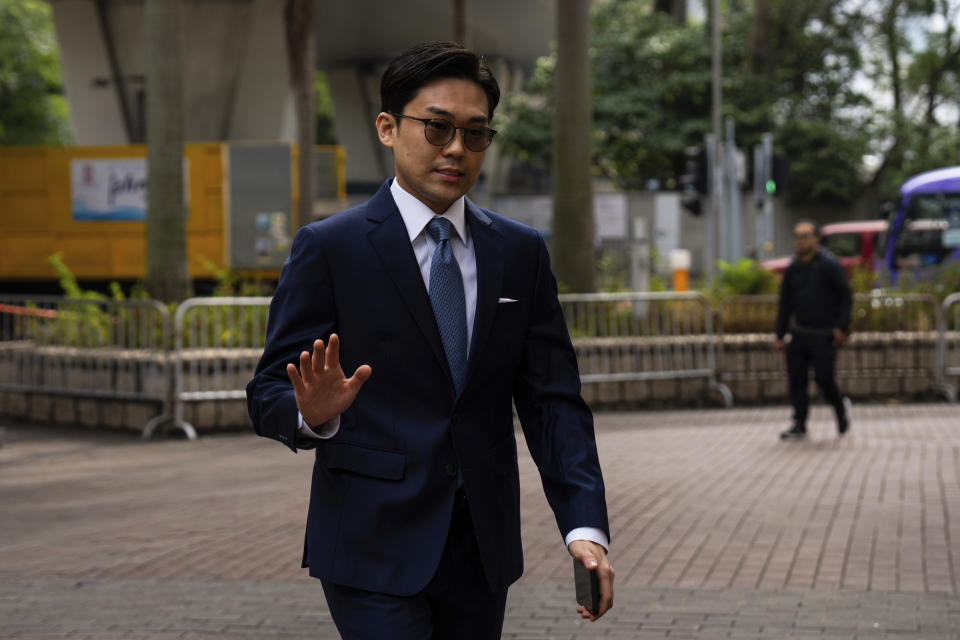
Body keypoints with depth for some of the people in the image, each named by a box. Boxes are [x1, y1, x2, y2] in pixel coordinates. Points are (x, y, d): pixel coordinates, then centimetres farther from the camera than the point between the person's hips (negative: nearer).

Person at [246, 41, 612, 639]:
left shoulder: (521, 251, 8)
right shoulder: (328, 247, -3)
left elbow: (554, 400, 3)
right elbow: (269, 394, -4)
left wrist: (585, 526, -9)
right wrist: (313, 412, -28)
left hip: (485, 547, 4)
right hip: (375, 551, -4)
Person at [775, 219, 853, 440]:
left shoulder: (829, 264, -8)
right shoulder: (793, 268, 7)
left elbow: (846, 296, -6)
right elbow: (785, 304, 13)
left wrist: (842, 327, -13)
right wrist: (780, 335, 10)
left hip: (824, 334, -5)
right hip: (799, 333, 5)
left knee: (823, 378, -7)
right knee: (796, 378, -2)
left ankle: (841, 407, 23)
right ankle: (799, 426, 4)